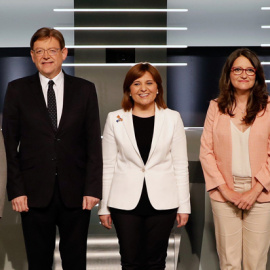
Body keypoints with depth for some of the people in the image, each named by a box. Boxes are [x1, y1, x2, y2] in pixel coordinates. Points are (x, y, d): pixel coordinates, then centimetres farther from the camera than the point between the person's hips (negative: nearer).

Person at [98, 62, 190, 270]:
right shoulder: (115, 119, 3)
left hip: (162, 202, 0)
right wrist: (104, 205, 3)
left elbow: (180, 165, 4)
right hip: (125, 203, 0)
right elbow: (108, 165, 4)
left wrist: (184, 205, 1)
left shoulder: (172, 118, 3)